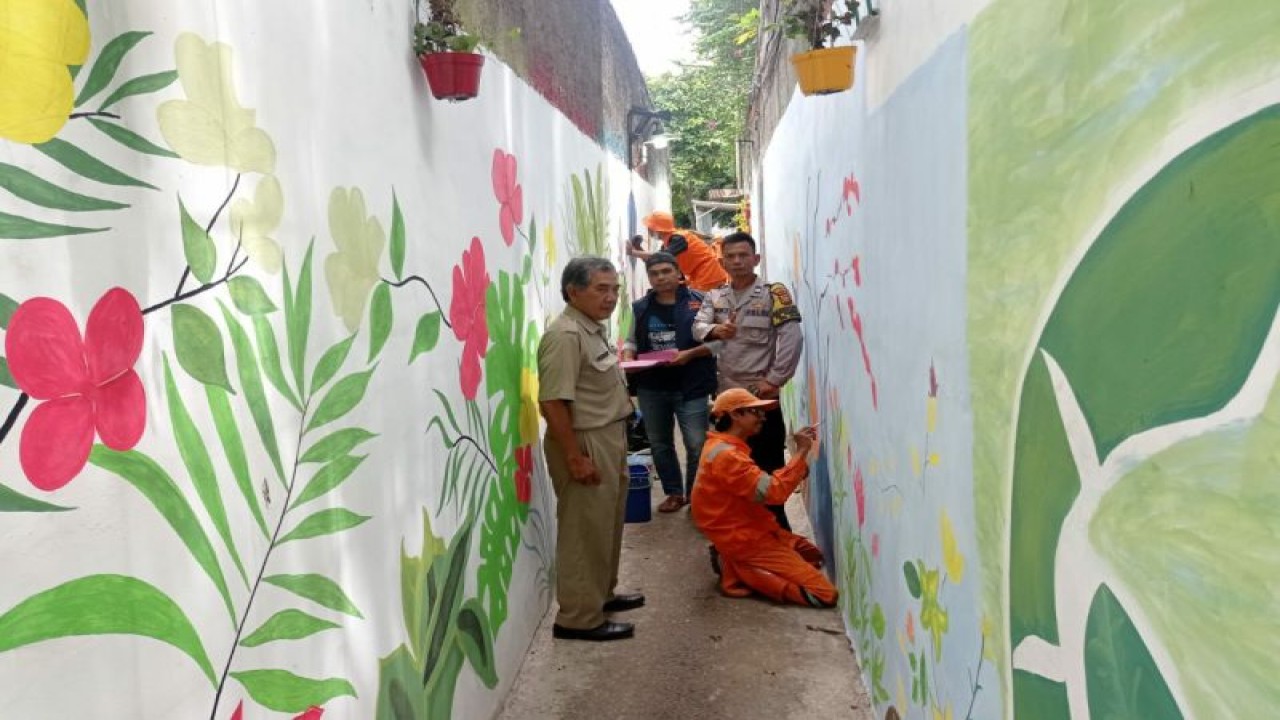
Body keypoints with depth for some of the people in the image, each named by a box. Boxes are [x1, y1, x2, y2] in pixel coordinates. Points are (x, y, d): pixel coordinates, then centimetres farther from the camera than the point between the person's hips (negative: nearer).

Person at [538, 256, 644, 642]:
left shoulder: (594, 329, 11)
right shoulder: (565, 335, -21)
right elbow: (553, 403, -25)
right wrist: (575, 457, -24)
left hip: (608, 439, 10)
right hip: (584, 443, -10)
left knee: (607, 524, 20)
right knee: (585, 531, -2)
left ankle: (602, 593, 36)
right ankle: (579, 617, 8)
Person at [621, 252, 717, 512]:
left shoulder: (698, 301, -5)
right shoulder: (640, 307, 8)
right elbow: (632, 340, 17)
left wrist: (689, 354, -19)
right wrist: (628, 355, -4)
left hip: (690, 387, -4)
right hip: (651, 387, 4)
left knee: (697, 445, -4)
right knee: (659, 443, 14)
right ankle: (675, 493, 30)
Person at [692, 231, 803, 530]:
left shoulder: (774, 293, -6)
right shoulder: (715, 296, 10)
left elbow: (792, 337, -14)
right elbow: (698, 326, -4)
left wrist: (774, 380, -18)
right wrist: (714, 329, -27)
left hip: (760, 393, -5)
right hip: (726, 392, 5)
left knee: (767, 462, 1)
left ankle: (776, 527, 12)